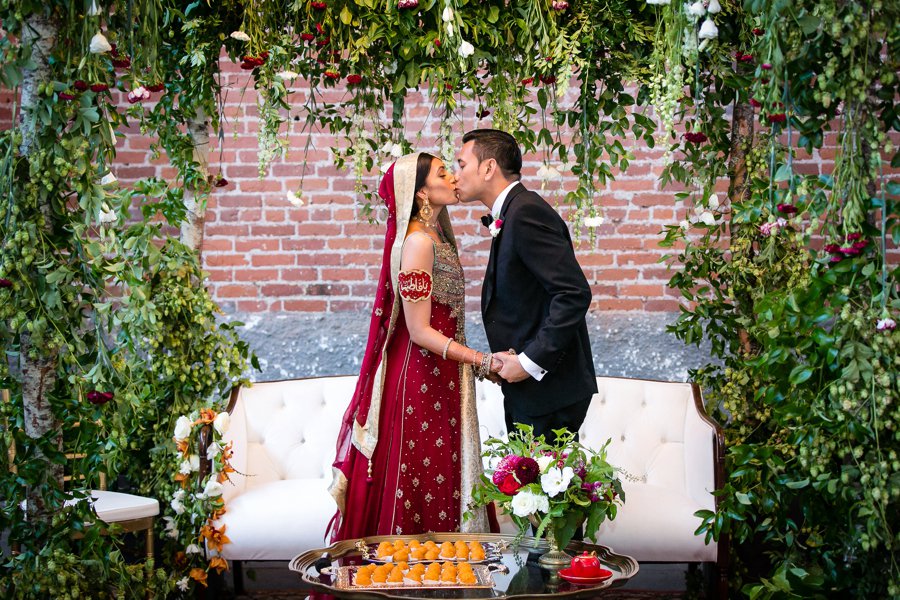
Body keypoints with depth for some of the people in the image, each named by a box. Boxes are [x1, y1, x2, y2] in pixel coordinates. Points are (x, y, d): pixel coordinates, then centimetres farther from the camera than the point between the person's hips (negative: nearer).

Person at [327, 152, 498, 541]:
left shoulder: (436, 238, 13)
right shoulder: (418, 242, -16)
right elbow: (419, 331, -19)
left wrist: (477, 362, 12)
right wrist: (482, 361, -21)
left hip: (438, 378, 9)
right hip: (420, 379, -9)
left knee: (439, 479, 12)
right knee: (423, 482, -2)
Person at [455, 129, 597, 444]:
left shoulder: (526, 212, -15)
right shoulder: (511, 213, 17)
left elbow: (574, 294, -23)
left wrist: (530, 362, -20)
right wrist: (507, 359, 7)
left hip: (547, 385, -10)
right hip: (525, 387, 10)